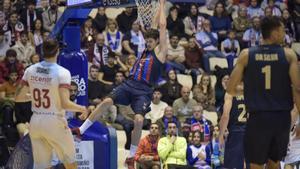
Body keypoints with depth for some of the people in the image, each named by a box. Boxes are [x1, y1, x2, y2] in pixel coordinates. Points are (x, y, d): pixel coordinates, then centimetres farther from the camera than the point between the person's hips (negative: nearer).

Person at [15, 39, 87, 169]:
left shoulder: (30, 70, 0)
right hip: (55, 123, -4)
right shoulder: (62, 73, -15)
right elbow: (65, 104, -19)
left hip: (35, 122, 4)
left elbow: (18, 96, 7)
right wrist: (82, 109, -1)